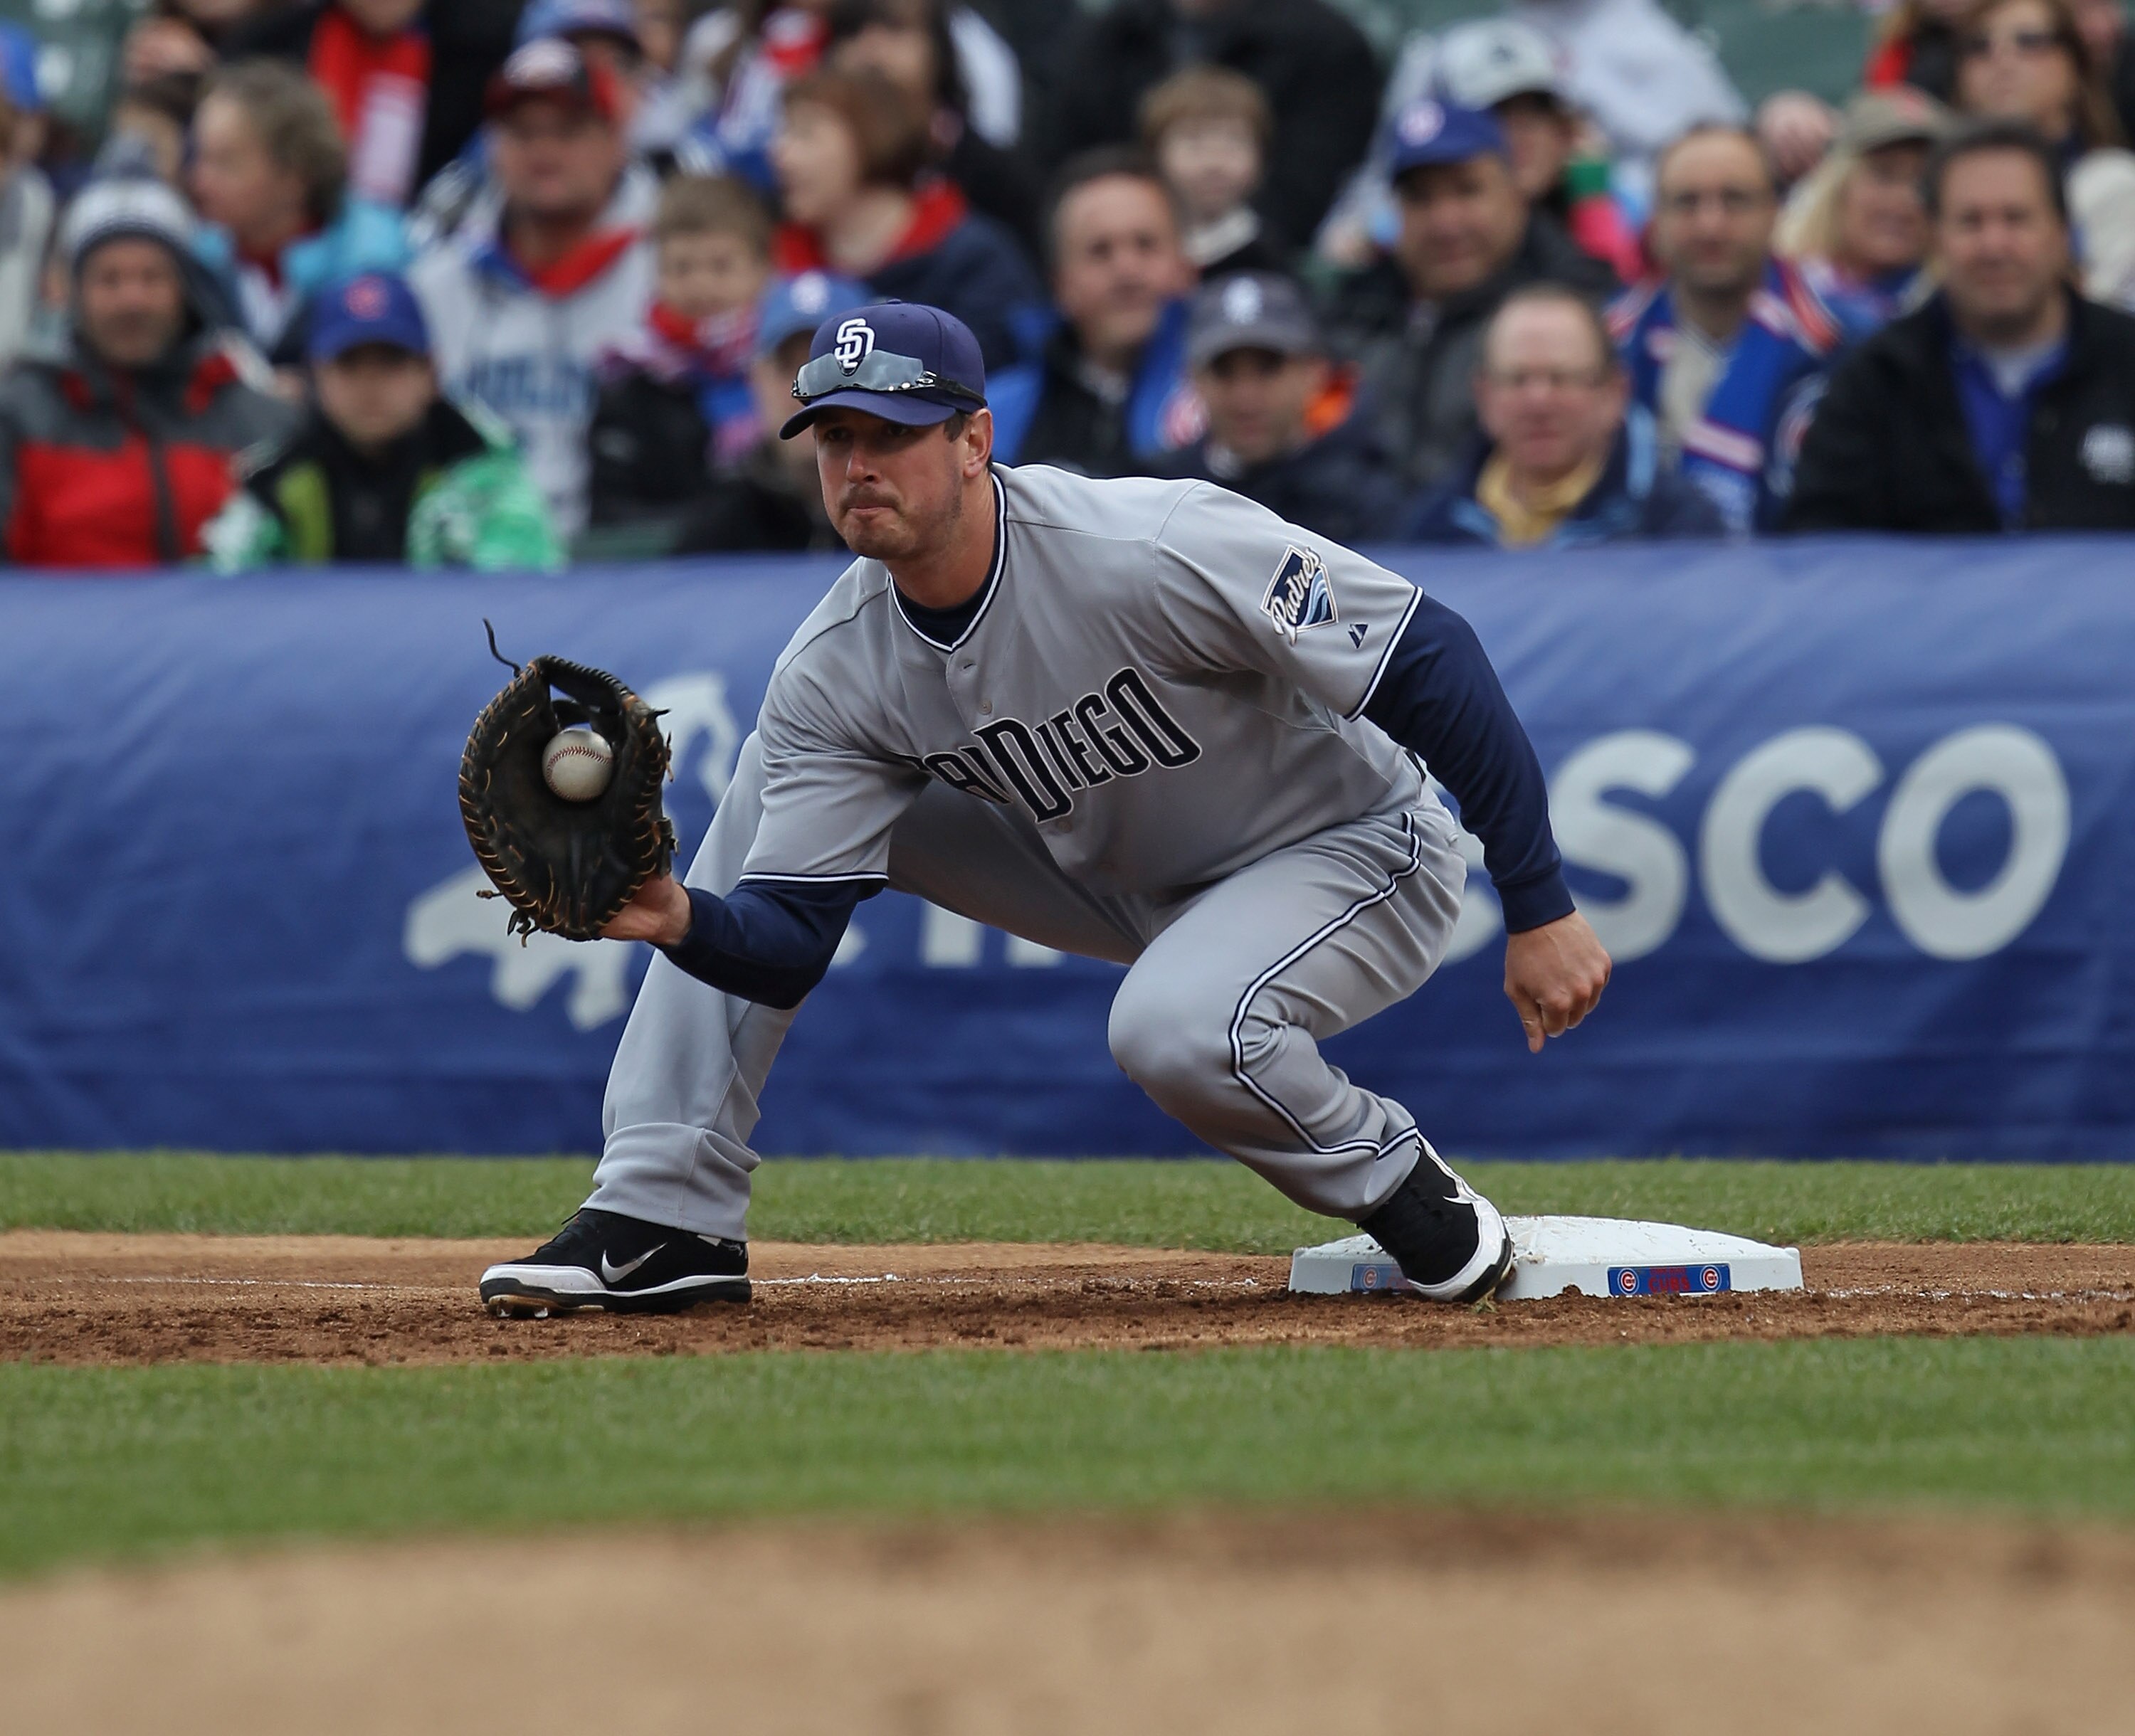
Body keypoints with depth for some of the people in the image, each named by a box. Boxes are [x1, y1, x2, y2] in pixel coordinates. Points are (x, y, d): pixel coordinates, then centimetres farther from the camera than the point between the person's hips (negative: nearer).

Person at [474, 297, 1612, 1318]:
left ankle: (1407, 1194, -7)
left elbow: (1430, 659, -29)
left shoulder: (1146, 554, -33)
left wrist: (1539, 910, -29)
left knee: (1173, 1026, -39)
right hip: (1126, 884, 7)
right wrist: (680, 920, -40)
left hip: (1357, 854, -6)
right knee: (773, 788, -1)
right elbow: (788, 946, -16)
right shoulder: (835, 673, -14)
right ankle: (666, 1217, -1)